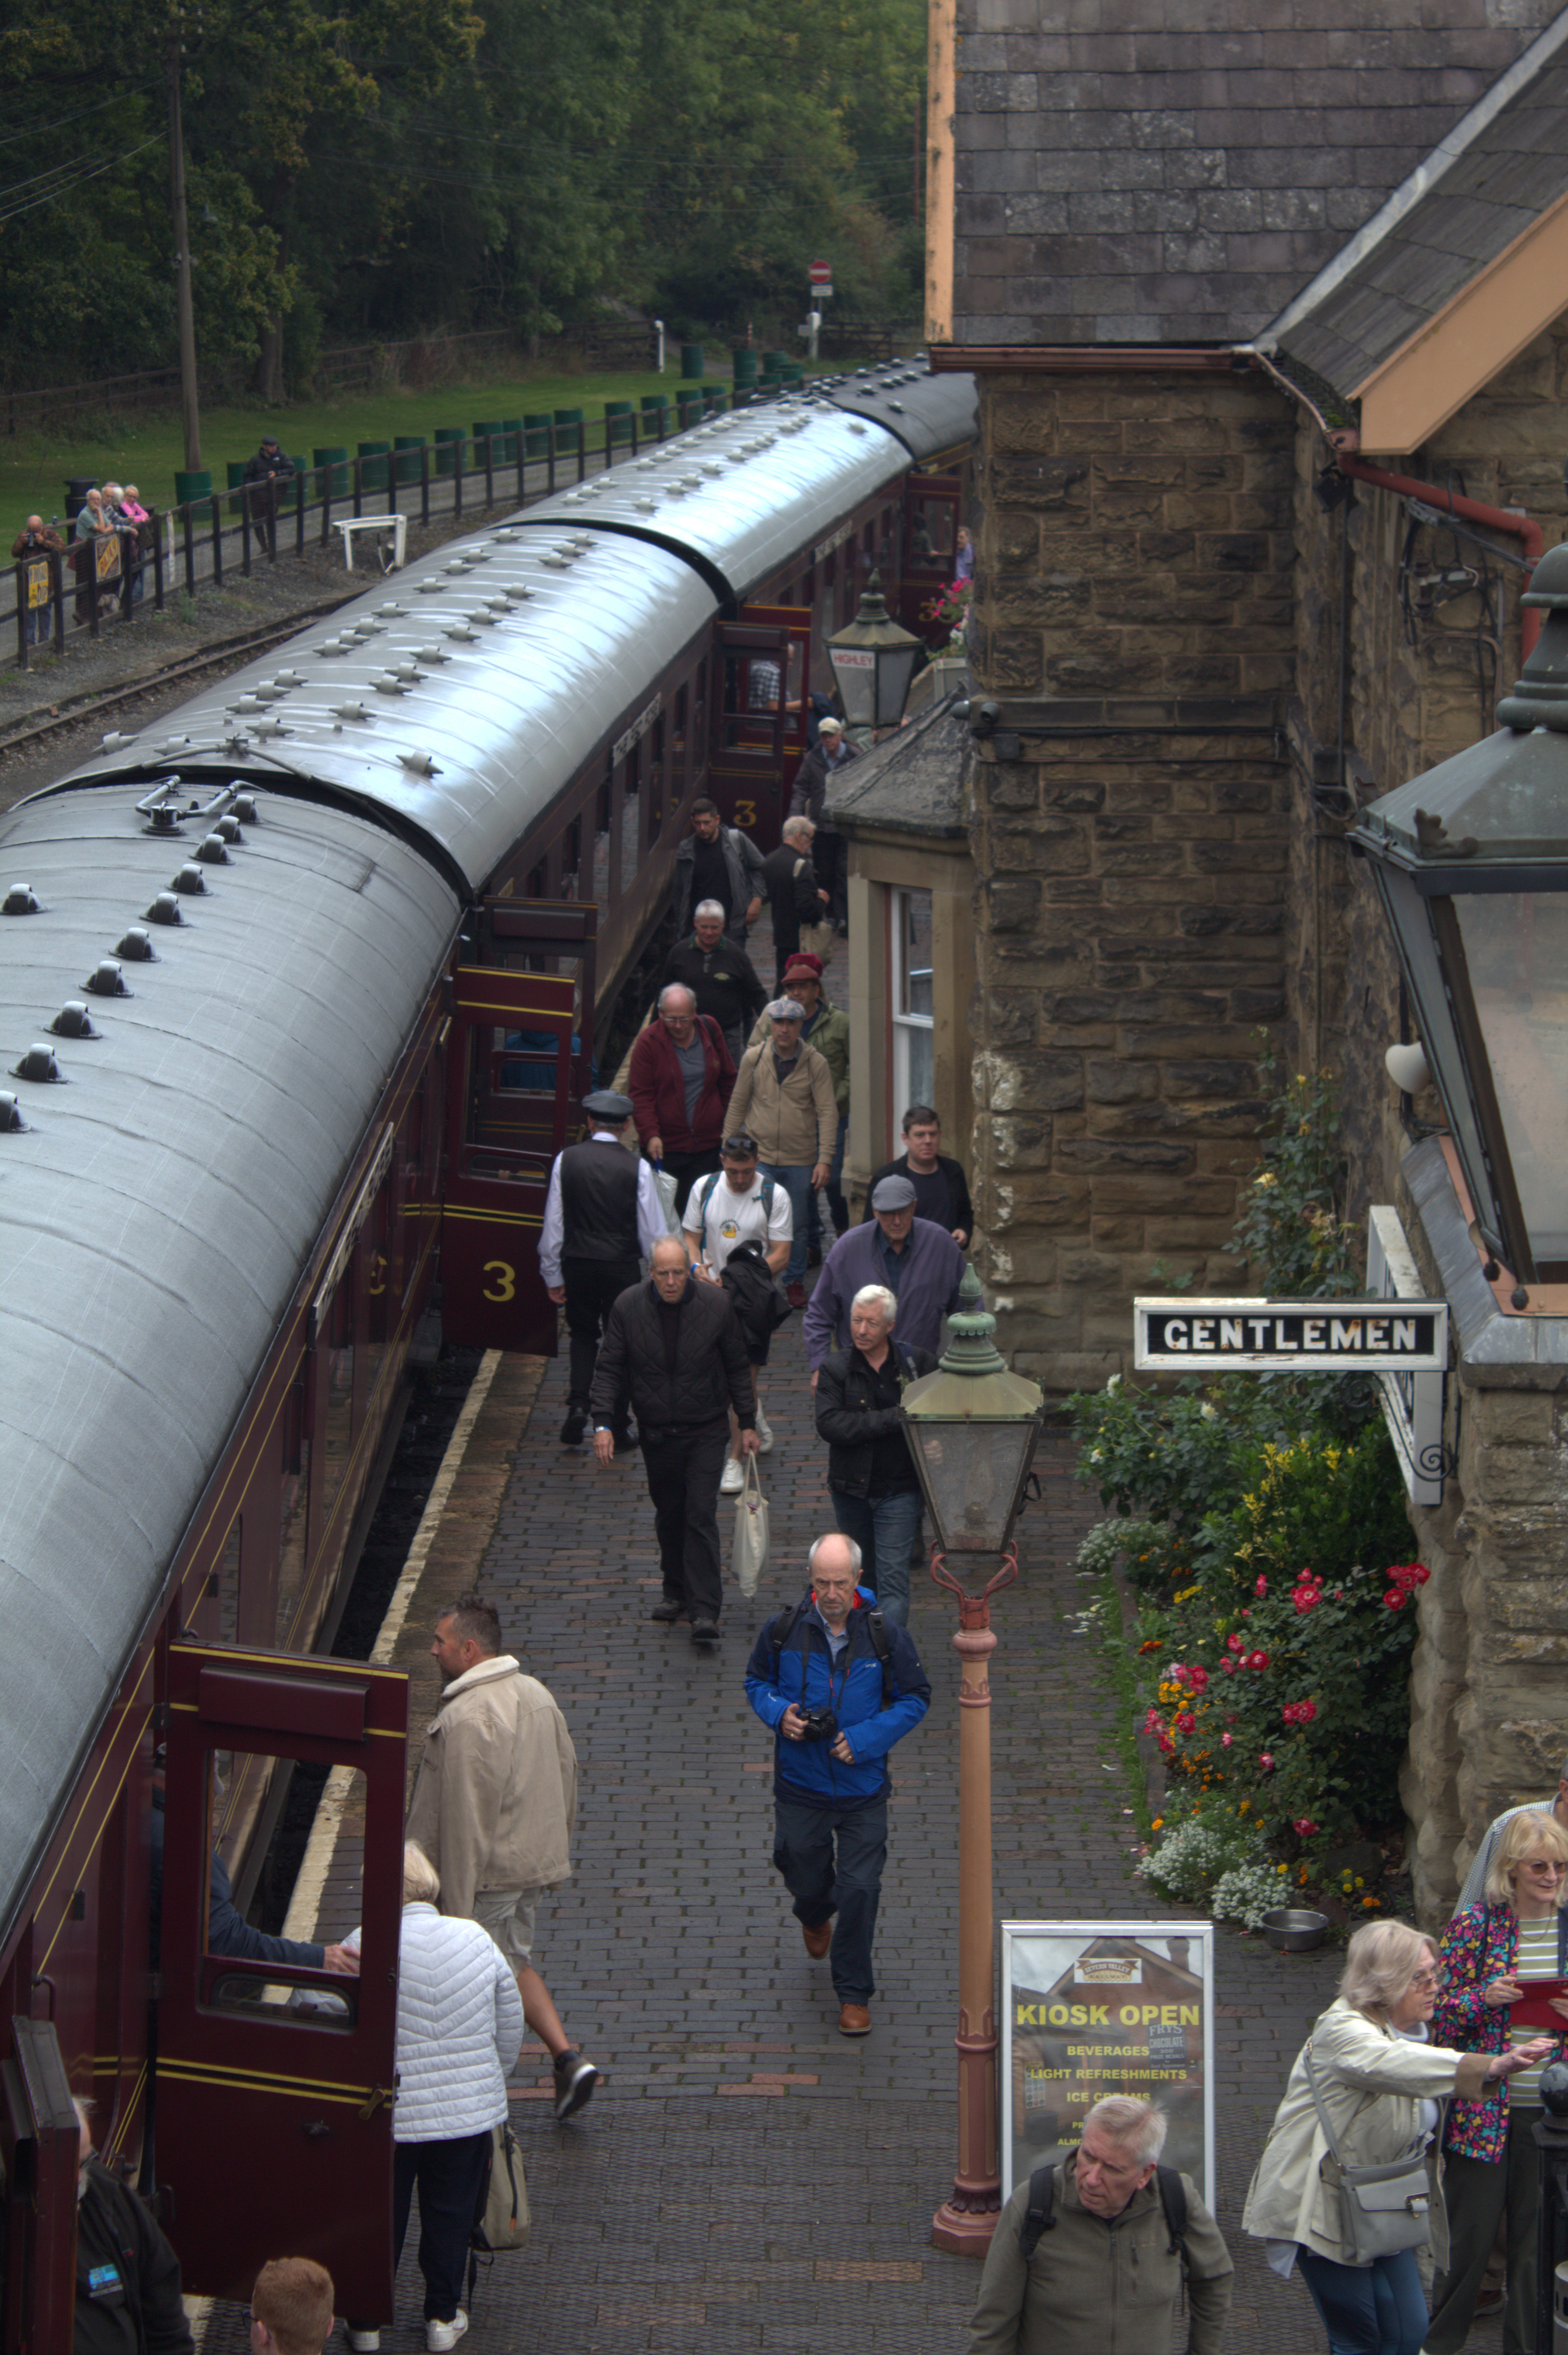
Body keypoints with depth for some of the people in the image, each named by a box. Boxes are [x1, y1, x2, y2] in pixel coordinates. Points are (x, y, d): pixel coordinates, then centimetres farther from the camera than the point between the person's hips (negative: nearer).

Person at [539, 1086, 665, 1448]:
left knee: (583, 1336, 20)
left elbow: (553, 1223, -1)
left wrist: (552, 1275, 9)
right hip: (622, 1266, -2)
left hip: (578, 1265, 2)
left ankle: (578, 1406, 2)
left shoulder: (567, 1161, -5)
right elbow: (653, 1231, -7)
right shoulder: (637, 1168, -10)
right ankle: (616, 1426, 14)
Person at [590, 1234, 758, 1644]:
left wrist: (748, 1423, 4)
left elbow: (737, 1367, 2)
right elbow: (610, 1369, -3)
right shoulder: (628, 1307, -7)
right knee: (669, 1515, 13)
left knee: (702, 1516, -10)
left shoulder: (717, 1304, -8)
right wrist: (602, 1423, -13)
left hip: (706, 1431, -2)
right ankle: (676, 1591, 33)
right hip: (656, 1433, 2)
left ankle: (705, 1610, -11)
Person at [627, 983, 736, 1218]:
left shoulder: (710, 1031, 4)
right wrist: (650, 1135, -18)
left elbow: (729, 1081, 15)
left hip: (708, 1144, 3)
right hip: (664, 1147, -3)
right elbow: (640, 1095, -6)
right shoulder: (648, 1042, -6)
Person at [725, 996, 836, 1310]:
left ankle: (794, 1282, 26)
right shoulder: (754, 1058, -1)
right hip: (760, 1157, 0)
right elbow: (738, 1105, 8)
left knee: (796, 1225, 10)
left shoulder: (815, 1064, -4)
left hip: (801, 1160, 0)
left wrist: (824, 1159, -10)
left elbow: (828, 1113, -4)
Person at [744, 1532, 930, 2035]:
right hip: (800, 1784, 1)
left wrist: (866, 1739, -14)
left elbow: (915, 1699, -1)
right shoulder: (784, 1630, -8)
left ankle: (854, 1994, 13)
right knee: (806, 1877, 15)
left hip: (862, 1786, -1)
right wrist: (778, 1712, -14)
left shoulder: (884, 1636, -11)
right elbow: (757, 1681, 9)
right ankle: (815, 1918, 55)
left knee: (859, 1890, -3)